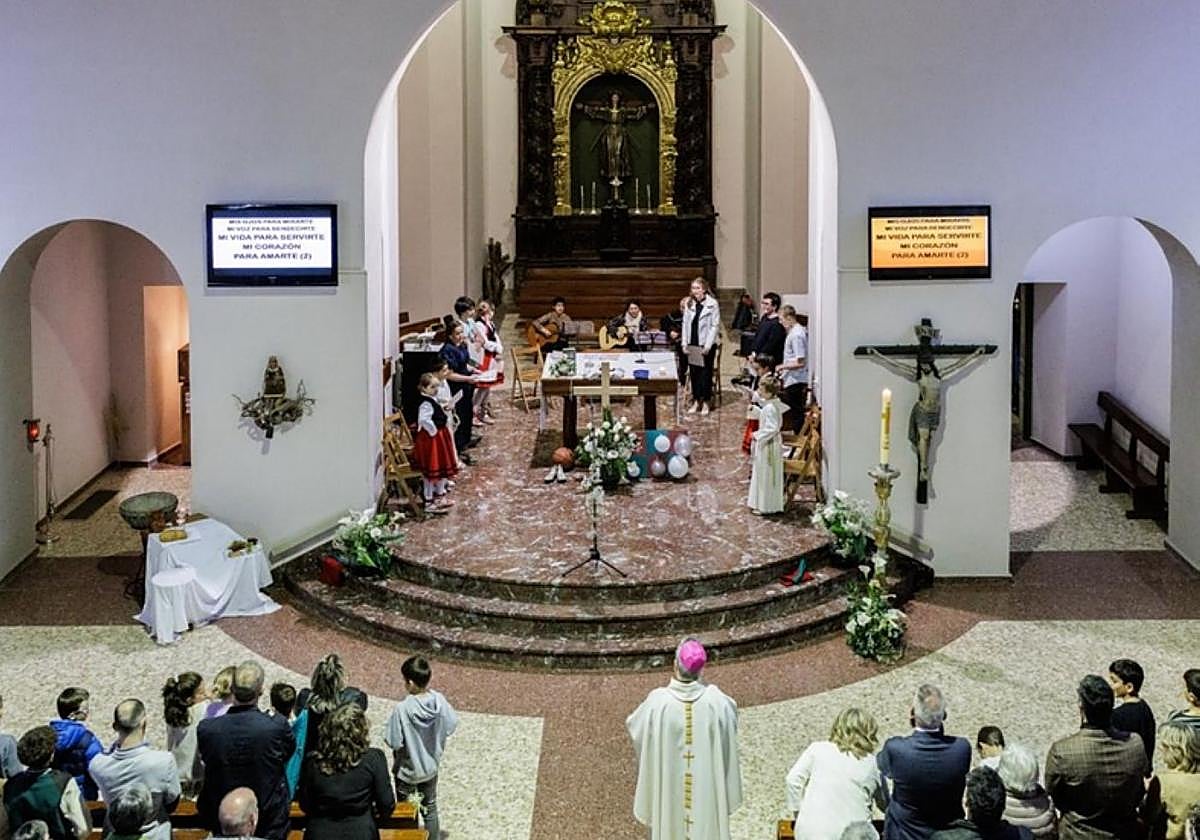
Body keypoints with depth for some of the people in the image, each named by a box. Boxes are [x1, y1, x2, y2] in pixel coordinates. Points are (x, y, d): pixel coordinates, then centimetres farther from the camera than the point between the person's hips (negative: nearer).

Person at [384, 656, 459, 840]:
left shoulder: (402, 709, -32)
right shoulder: (439, 701, -19)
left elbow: (394, 742, -26)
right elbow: (451, 727, -6)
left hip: (407, 770, -4)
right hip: (431, 766, 4)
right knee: (430, 808, 24)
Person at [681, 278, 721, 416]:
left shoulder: (712, 304, -7)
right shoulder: (690, 304, 7)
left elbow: (715, 325, -8)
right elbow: (685, 324, 10)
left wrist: (707, 346, -13)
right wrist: (685, 343, 4)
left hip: (706, 344, -4)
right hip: (692, 344, 4)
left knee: (706, 372, 3)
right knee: (693, 372, 8)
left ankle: (706, 401, 13)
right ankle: (696, 401, 17)